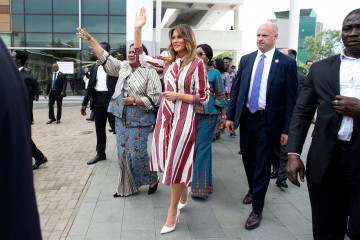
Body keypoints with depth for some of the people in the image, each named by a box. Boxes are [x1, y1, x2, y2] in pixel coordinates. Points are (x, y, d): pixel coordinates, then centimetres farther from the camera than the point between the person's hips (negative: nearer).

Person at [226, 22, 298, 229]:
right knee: (248, 159, 18)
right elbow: (236, 89, 9)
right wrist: (231, 116, 4)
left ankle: (257, 210, 18)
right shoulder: (246, 60, 6)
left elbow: (291, 99, -7)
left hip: (268, 121, -4)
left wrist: (287, 129, -9)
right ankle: (253, 190, 44)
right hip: (246, 117, 4)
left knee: (262, 165, 3)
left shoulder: (286, 63, -7)